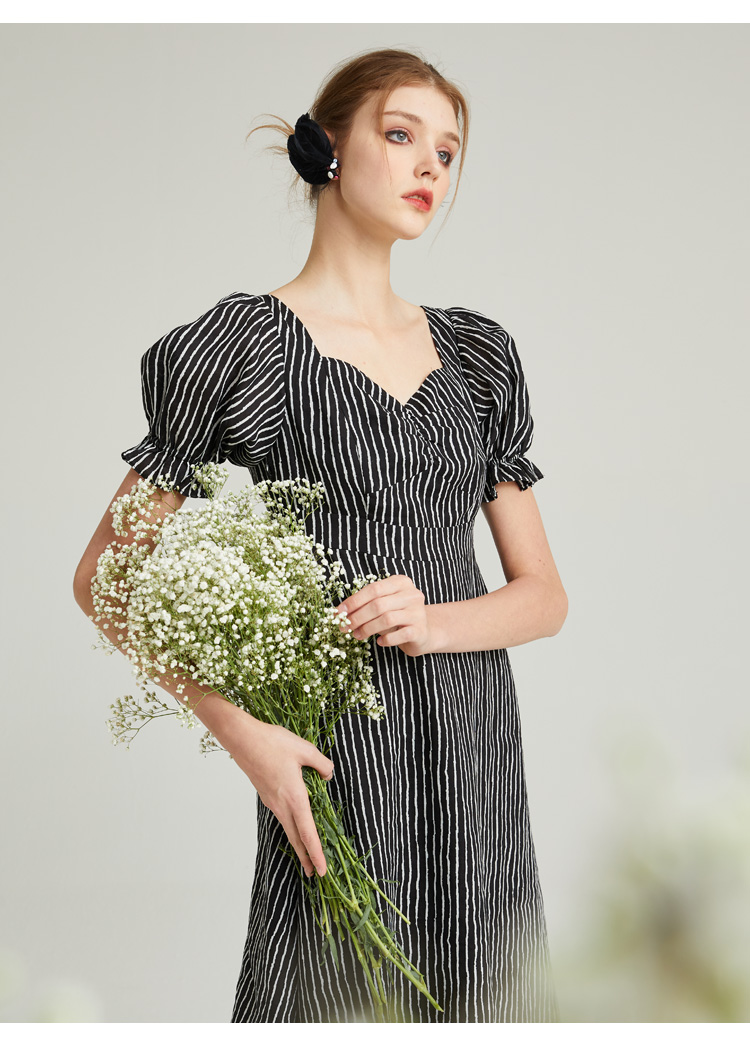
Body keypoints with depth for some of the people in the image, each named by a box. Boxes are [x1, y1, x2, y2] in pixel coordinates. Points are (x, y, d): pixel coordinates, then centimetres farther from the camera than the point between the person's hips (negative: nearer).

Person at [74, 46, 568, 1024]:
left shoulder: (474, 352, 12)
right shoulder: (247, 343, -3)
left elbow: (545, 595, 12)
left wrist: (437, 621, -9)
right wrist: (243, 732, -14)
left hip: (481, 756, 5)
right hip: (343, 764, -4)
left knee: (481, 1004, 10)